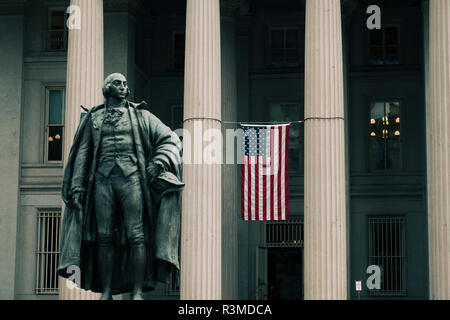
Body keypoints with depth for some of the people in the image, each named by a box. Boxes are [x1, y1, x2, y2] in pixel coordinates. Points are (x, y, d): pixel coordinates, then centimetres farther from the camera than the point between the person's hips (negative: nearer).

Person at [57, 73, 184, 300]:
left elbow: (170, 140, 11)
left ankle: (138, 292, -9)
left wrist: (159, 162, -7)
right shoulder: (94, 118, 18)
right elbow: (82, 153, 13)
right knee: (104, 236, -3)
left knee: (136, 235, -9)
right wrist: (77, 184, 2)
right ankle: (106, 292, 1)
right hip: (103, 179, 2)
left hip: (131, 178, -1)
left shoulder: (140, 115, 14)